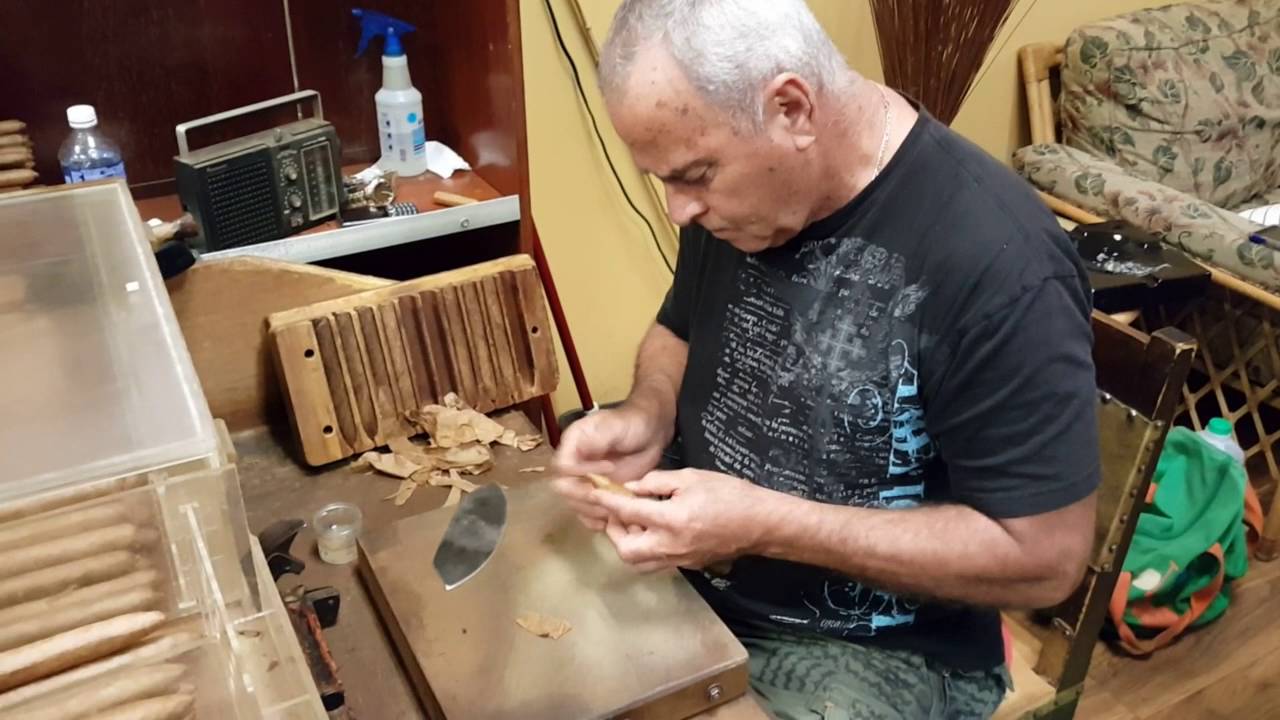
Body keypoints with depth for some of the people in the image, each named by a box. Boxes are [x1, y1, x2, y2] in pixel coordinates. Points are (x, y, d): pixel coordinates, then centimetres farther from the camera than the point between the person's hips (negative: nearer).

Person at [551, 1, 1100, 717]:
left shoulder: (1000, 265, -27)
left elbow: (1044, 557, -21)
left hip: (873, 651, -5)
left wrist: (765, 525, -26)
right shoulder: (736, 181, -5)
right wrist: (647, 418, -11)